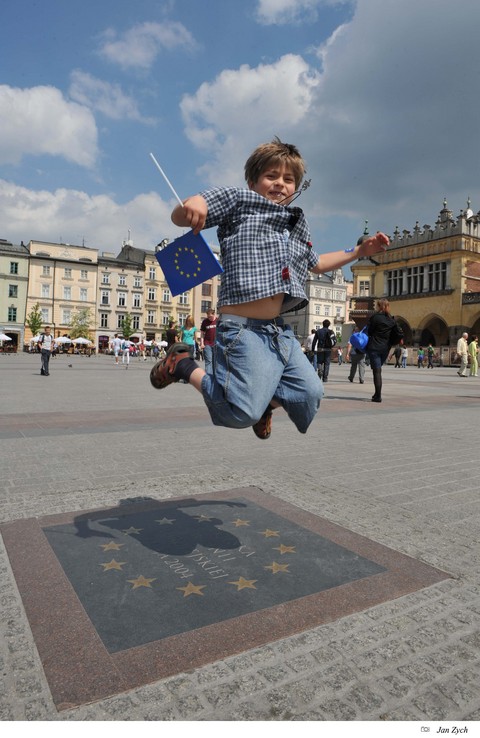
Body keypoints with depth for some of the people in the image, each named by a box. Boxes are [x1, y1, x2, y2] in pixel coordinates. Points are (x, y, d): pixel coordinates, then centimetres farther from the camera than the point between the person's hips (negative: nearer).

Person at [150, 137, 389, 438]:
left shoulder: (298, 224, 22)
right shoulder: (239, 199, 2)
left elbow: (316, 264, 38)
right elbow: (179, 217, -4)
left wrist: (359, 251, 31)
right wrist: (190, 208, -28)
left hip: (281, 331, 8)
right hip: (244, 329, -7)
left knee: (311, 395, 10)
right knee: (243, 414, -15)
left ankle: (266, 400, 38)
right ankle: (183, 365, 6)